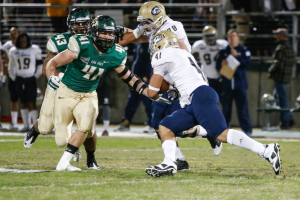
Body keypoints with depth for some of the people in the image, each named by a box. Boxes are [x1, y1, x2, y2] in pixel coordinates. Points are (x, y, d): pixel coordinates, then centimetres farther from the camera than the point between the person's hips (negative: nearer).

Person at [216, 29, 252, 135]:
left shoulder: (244, 50, 5)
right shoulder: (224, 51, 12)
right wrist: (221, 64, -11)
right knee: (226, 108, 6)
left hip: (240, 84, -2)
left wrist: (237, 56, -14)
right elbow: (218, 66, 10)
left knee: (242, 107, -5)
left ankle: (247, 130, -2)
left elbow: (247, 64, -8)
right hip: (226, 84, 3)